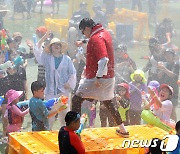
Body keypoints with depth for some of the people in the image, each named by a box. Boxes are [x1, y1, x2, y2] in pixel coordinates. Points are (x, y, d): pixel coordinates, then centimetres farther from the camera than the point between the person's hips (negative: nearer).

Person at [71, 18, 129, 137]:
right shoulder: (105, 33, 9)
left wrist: (99, 77, -28)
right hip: (110, 77, 9)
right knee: (108, 102, 23)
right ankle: (122, 129, 28)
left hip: (97, 78, -9)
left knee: (76, 100, -5)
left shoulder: (96, 38, -19)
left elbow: (103, 59, -28)